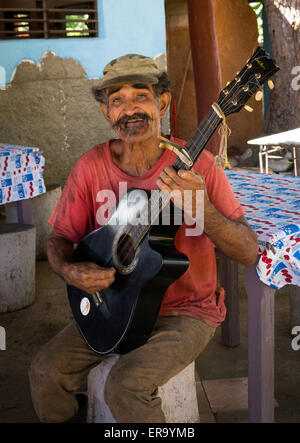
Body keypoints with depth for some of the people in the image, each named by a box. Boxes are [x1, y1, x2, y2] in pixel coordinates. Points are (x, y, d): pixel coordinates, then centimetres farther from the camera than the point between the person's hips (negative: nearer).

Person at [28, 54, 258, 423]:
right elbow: (60, 238, 5)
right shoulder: (91, 167, -6)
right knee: (46, 371, -10)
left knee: (126, 385, -26)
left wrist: (201, 209, -37)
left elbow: (248, 253, -19)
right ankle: (70, 418, 21)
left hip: (185, 311, -4)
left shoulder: (196, 165, -16)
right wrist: (70, 272, -17)